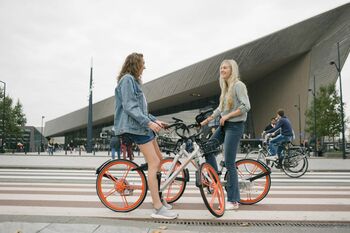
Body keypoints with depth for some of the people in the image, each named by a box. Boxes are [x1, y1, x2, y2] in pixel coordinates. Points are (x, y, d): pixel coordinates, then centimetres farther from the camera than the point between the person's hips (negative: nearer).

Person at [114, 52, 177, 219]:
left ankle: (157, 197, 26)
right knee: (153, 163, -14)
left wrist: (155, 120, 15)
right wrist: (149, 122, -24)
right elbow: (129, 107, -19)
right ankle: (158, 209, -10)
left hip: (142, 125, 11)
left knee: (159, 158, 14)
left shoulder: (133, 80, 21)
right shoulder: (127, 79, -10)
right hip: (135, 126, -11)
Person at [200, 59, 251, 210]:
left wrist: (227, 116, -18)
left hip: (235, 126, -9)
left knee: (229, 163, -7)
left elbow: (246, 106, -19)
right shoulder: (225, 87, 16)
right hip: (224, 125, 9)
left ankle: (233, 201, 4)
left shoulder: (238, 85, -10)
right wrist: (205, 121, 16)